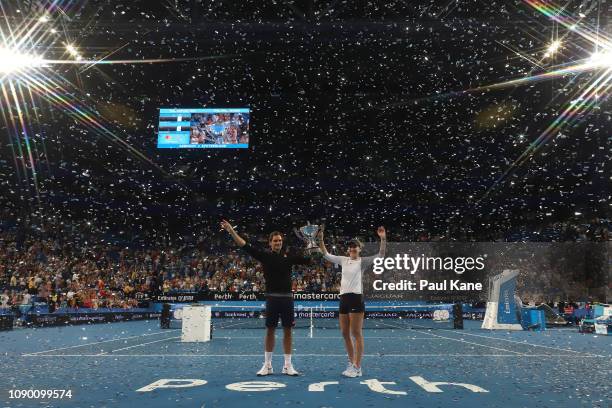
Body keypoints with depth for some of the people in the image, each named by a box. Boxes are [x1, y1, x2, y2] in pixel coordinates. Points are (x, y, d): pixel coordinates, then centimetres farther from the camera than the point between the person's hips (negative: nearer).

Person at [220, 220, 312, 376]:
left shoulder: (289, 257, 6)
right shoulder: (265, 256, 1)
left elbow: (309, 260, 5)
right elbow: (246, 246, -5)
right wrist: (231, 231, -11)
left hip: (287, 298, 1)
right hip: (272, 298, -1)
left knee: (287, 331, 5)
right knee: (270, 330, 5)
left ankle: (287, 365, 14)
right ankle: (267, 365, 16)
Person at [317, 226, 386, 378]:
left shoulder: (363, 261, 0)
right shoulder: (343, 260, 15)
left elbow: (381, 255, -11)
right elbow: (326, 255, 19)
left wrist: (383, 238, -24)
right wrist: (320, 240, 8)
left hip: (356, 298, -6)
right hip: (344, 298, 6)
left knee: (356, 334, -4)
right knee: (345, 334, 10)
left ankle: (357, 368, 2)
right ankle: (351, 364, 23)